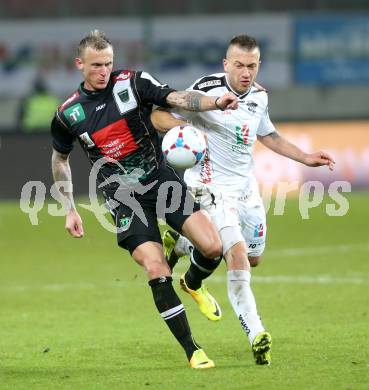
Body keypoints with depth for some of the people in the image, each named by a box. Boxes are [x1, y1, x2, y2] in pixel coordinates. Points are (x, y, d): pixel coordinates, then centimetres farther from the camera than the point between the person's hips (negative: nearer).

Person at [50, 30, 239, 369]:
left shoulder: (133, 83, -3)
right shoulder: (68, 114, 1)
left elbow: (177, 99, -15)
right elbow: (60, 159, 18)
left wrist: (215, 102, -34)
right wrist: (70, 209, 15)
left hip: (161, 178, 1)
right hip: (123, 197, -1)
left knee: (212, 246, -14)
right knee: (156, 271, -16)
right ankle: (192, 351, -6)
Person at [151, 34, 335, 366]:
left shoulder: (258, 95, 5)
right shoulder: (208, 89, -16)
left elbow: (268, 135, 24)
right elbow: (159, 115, -14)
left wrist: (306, 158, 20)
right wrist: (180, 126, -36)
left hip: (245, 185, 8)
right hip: (211, 186, -7)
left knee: (253, 258, 16)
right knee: (238, 256, -21)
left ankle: (180, 244, 36)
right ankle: (256, 335, -18)